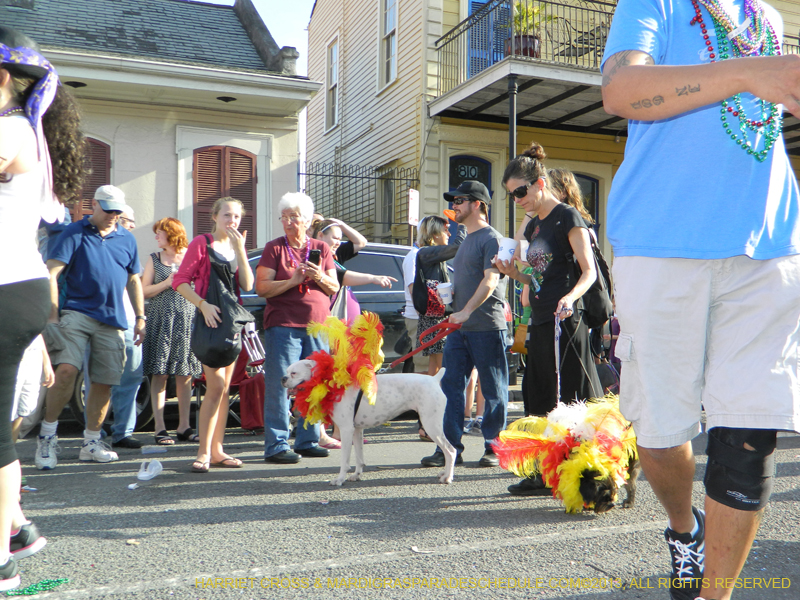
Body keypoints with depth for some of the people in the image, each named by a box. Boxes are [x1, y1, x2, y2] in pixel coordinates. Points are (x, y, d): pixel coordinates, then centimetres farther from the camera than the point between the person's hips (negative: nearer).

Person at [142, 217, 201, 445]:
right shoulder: (154, 259, 11)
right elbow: (143, 291, 7)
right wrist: (165, 284, -7)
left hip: (186, 320, 0)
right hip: (160, 321, 0)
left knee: (185, 376, 2)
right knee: (160, 375, -4)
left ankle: (184, 427, 11)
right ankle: (160, 428, -1)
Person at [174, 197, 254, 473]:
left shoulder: (237, 246, 16)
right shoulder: (202, 243, -1)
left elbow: (247, 285, 1)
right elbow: (180, 281, -9)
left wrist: (240, 249, -7)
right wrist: (203, 304, -20)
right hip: (210, 320, -6)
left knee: (225, 388, 7)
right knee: (216, 386, -13)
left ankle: (217, 449, 15)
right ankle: (203, 453, -6)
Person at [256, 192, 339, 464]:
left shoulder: (321, 248, 14)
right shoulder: (274, 248, 4)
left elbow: (335, 288, 12)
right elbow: (262, 288, -4)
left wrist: (320, 277, -8)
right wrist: (293, 280, -14)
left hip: (317, 326, 4)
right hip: (283, 326, -4)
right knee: (279, 386, -6)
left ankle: (308, 441, 16)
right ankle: (276, 445, 0)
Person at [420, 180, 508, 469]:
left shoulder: (491, 238, -7)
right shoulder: (465, 240, 21)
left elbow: (490, 281, -17)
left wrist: (466, 311, -25)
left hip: (486, 327, -9)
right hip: (459, 326, 9)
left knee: (493, 390, 2)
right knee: (451, 386, 4)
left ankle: (493, 448, 11)